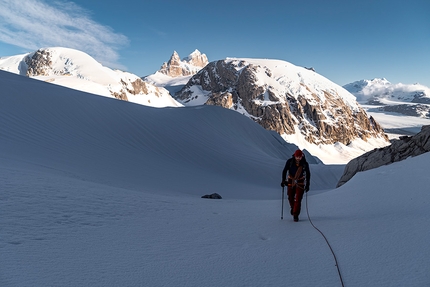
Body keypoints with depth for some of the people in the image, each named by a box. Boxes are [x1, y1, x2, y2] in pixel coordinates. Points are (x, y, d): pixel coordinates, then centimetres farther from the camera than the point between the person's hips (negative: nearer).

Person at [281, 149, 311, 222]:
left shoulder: (305, 163, -11)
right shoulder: (290, 161, -12)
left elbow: (308, 174, 1)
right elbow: (285, 171, -7)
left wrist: (307, 185, 0)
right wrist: (283, 180, -19)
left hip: (300, 182, -1)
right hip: (291, 181, 1)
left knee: (298, 199, -10)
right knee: (290, 198, 8)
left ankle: (296, 215, -2)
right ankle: (293, 207, 39)